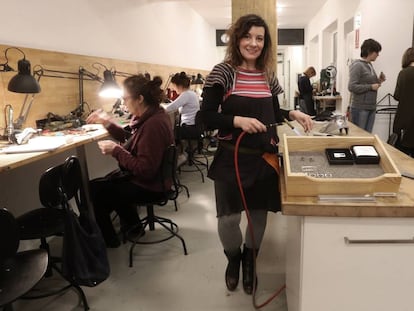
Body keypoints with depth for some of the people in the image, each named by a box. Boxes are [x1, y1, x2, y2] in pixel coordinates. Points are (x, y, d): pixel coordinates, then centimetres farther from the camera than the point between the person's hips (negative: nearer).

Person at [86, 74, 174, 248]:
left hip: (148, 186, -10)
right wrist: (107, 123, 4)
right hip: (150, 177, 10)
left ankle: (107, 239, 22)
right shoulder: (151, 115, 1)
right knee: (109, 181, 29)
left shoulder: (153, 125, -31)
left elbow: (145, 170, -31)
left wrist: (116, 151, -24)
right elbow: (131, 139, 15)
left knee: (93, 190, 1)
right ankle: (132, 225, 38)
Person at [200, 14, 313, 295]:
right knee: (228, 217, 2)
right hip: (232, 158, -4)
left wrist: (293, 114, 0)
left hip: (265, 157, 4)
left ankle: (250, 260, 40)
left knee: (259, 212, 14)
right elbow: (207, 117, -10)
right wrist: (238, 121, -24)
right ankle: (233, 258, 35)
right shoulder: (222, 73, -8)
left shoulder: (268, 75, 6)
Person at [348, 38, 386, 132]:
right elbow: (352, 87, -19)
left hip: (371, 107, 8)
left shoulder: (370, 65, 13)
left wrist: (379, 81, 7)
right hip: (360, 108, -8)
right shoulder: (357, 65, -10)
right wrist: (371, 87, -16)